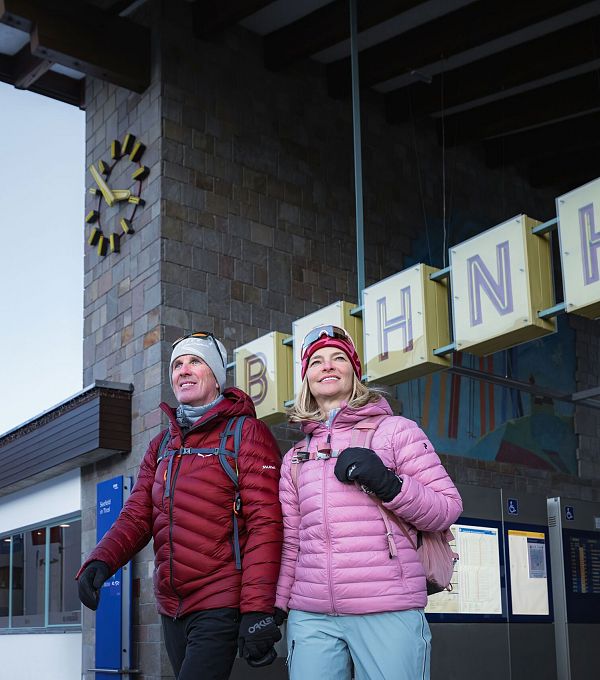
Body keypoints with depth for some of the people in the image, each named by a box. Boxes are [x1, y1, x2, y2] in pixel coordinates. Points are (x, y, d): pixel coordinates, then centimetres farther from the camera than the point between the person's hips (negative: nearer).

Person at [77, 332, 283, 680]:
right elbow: (137, 516, 10)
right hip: (172, 609, 7)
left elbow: (265, 523, -13)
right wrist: (101, 561, -11)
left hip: (220, 608, -7)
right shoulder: (162, 445, 16)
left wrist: (257, 610, -21)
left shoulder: (247, 432, -5)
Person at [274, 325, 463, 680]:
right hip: (310, 617, 4)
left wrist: (387, 483, -14)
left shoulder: (394, 430, 5)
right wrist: (274, 607, 12)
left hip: (389, 612, -4)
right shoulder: (296, 457, 18)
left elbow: (448, 508, 0)